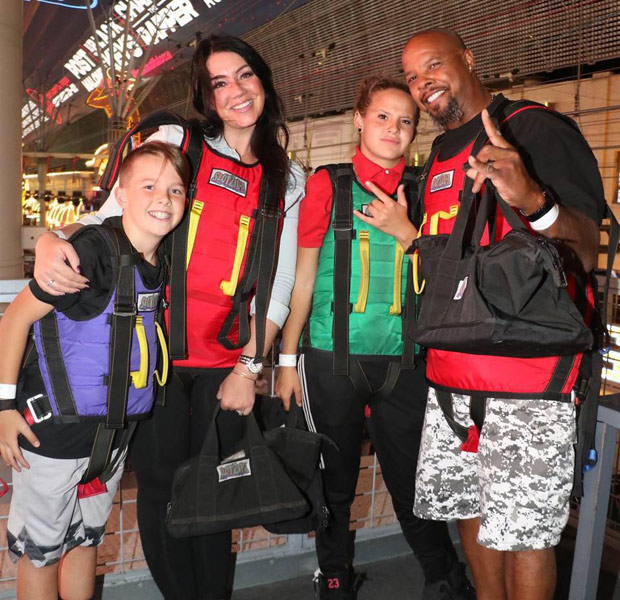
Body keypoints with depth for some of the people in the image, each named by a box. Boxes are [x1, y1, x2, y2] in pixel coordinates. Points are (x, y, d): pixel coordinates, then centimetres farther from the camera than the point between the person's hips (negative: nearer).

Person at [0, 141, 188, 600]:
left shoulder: (162, 260, -1)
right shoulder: (92, 251, -22)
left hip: (114, 429, 6)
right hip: (54, 428, -6)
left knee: (86, 540, 22)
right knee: (40, 549, 11)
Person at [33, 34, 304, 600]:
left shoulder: (287, 180, 9)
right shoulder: (173, 142, 5)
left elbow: (280, 285, 6)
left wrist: (250, 367, -1)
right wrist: (53, 241, -19)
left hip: (227, 362, 1)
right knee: (161, 487, 6)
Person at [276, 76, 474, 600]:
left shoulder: (422, 190, 8)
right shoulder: (328, 184, 2)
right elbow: (303, 274, 3)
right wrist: (287, 359, 1)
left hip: (403, 361, 1)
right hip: (333, 356, -1)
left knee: (413, 482, 7)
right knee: (335, 482, 12)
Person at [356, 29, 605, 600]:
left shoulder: (537, 127, -6)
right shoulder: (439, 156, 17)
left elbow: (585, 254, -16)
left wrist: (533, 199, -34)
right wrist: (406, 232, 12)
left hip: (527, 385, -7)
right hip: (450, 377, 7)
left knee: (523, 532, 1)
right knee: (470, 509, 16)